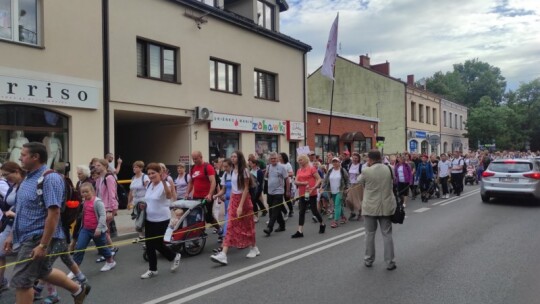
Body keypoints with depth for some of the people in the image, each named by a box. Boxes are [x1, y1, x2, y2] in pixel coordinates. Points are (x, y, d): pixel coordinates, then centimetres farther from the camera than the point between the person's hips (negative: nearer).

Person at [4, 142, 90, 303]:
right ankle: (78, 289, 37)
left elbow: (54, 213, -25)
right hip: (27, 237, 9)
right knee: (44, 271, 21)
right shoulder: (28, 178, 10)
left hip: (37, 238, -9)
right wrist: (12, 235, 17)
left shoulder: (49, 178, -20)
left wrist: (43, 245, -26)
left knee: (21, 281, -2)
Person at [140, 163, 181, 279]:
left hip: (161, 220, -7)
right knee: (149, 244, 11)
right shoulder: (149, 185, 7)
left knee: (158, 244, -2)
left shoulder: (164, 185, -17)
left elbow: (169, 196, -40)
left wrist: (164, 181, -53)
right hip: (149, 219, 8)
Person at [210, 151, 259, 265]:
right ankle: (223, 255, -8)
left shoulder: (244, 170, -11)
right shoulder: (233, 171, 10)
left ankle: (254, 248, 28)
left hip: (243, 199, -6)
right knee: (231, 227, -2)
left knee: (247, 226, 8)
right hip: (233, 200, 6)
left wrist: (241, 205, -19)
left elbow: (246, 189, -14)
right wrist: (230, 203, 12)